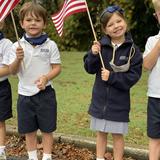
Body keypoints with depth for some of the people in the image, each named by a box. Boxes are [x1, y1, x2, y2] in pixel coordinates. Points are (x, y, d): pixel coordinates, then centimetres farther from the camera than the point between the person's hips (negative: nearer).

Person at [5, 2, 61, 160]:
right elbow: (12, 71, -3)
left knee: (47, 129, 6)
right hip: (25, 94, 2)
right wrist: (18, 59, -23)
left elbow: (57, 68, -2)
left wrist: (46, 77, -20)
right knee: (29, 130, 12)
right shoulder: (17, 46, -1)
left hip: (45, 93, -2)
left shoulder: (50, 45, -4)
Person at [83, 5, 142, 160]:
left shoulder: (132, 50, -10)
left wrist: (112, 77, -19)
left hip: (119, 102, -2)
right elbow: (89, 69, -1)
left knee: (118, 135, 9)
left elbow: (134, 76, -11)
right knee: (101, 133, 16)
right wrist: (93, 55, -20)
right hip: (100, 99, 2)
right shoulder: (100, 45, -5)